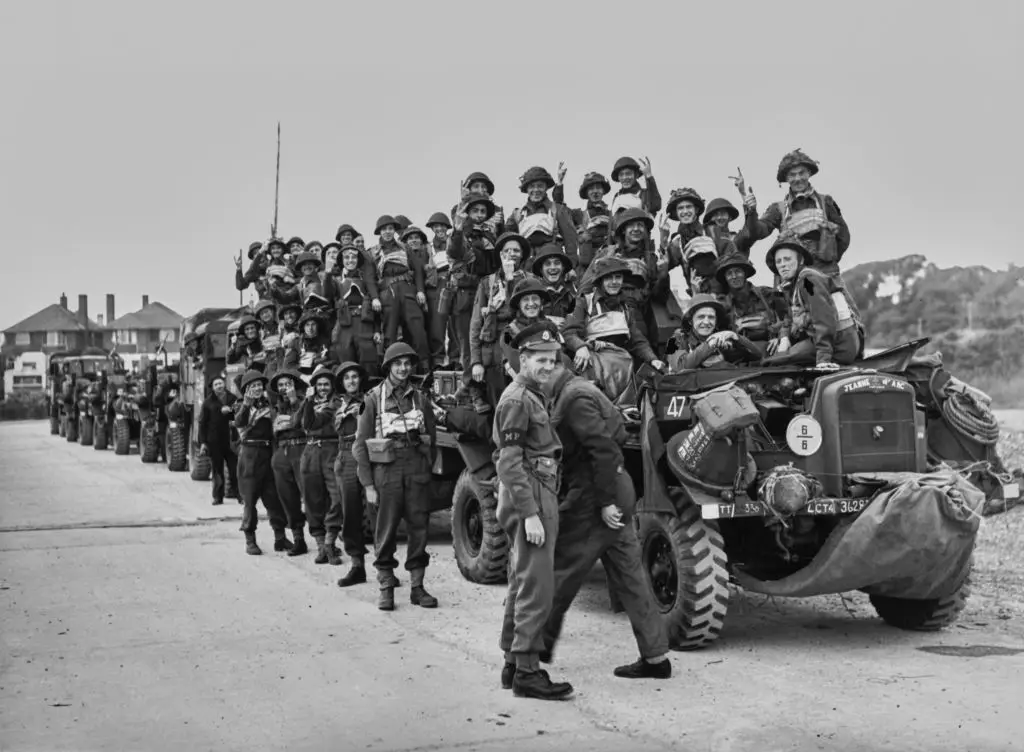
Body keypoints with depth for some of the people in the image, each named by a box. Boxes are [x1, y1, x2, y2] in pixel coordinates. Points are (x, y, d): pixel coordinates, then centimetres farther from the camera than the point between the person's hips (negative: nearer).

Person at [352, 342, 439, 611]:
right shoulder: (373, 399, 1)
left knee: (419, 529, 3)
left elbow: (431, 438, 14)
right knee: (386, 531, 0)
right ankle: (386, 590, 10)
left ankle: (417, 587, 13)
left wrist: (427, 469, 5)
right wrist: (368, 485, -6)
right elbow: (361, 444, 0)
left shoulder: (421, 399, 10)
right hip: (386, 471, -3)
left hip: (417, 472, 3)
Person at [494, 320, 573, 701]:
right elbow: (510, 462, -19)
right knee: (537, 587, -9)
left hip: (539, 496, 11)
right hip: (530, 499, -11)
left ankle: (513, 662, 22)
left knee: (522, 584, 14)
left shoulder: (534, 397, 18)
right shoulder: (517, 400, -13)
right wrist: (530, 513, -23)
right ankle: (527, 672, -7)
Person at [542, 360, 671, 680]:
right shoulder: (578, 391, 16)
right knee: (627, 576, 10)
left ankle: (541, 644, 17)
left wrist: (606, 501, -22)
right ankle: (655, 656, 12)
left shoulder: (575, 398, -15)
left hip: (592, 498, -10)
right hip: (617, 490, 10)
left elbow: (603, 449, -23)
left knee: (561, 573, 4)